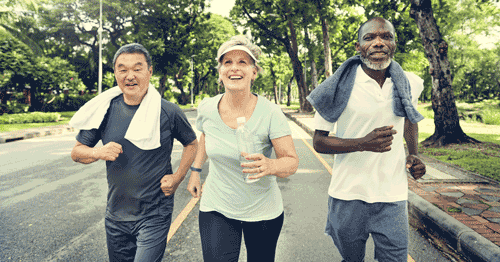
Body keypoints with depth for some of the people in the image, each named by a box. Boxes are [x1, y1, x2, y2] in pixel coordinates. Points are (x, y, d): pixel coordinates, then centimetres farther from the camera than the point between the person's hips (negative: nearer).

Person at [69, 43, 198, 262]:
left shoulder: (168, 112, -10)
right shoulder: (106, 110, -2)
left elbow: (191, 144, 6)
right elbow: (77, 152, 6)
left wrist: (177, 178, -4)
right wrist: (99, 152, -15)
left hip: (155, 216, -4)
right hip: (115, 215, 4)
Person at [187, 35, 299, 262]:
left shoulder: (270, 113, -19)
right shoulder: (206, 108, -9)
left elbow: (291, 161, -17)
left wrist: (270, 166, -37)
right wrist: (196, 170, 13)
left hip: (263, 213, -1)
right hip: (216, 210, 1)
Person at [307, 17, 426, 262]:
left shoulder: (409, 84, 1)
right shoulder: (341, 87, -10)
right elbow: (319, 142, -8)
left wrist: (414, 154, 9)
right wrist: (363, 143, -22)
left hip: (393, 196, 2)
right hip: (348, 195, -2)